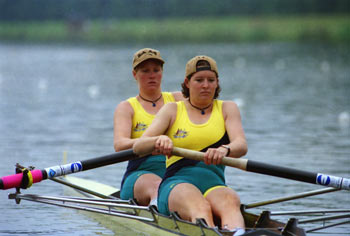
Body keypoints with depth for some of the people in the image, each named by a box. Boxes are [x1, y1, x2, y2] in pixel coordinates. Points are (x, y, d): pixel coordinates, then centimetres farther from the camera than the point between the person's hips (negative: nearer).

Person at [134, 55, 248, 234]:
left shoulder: (227, 109, 17)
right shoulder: (172, 110, 16)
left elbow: (242, 145, -2)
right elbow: (137, 146, 4)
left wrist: (224, 149, -28)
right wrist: (159, 140, -22)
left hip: (214, 183, 1)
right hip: (176, 184, -1)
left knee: (230, 201, -38)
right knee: (199, 206, -39)